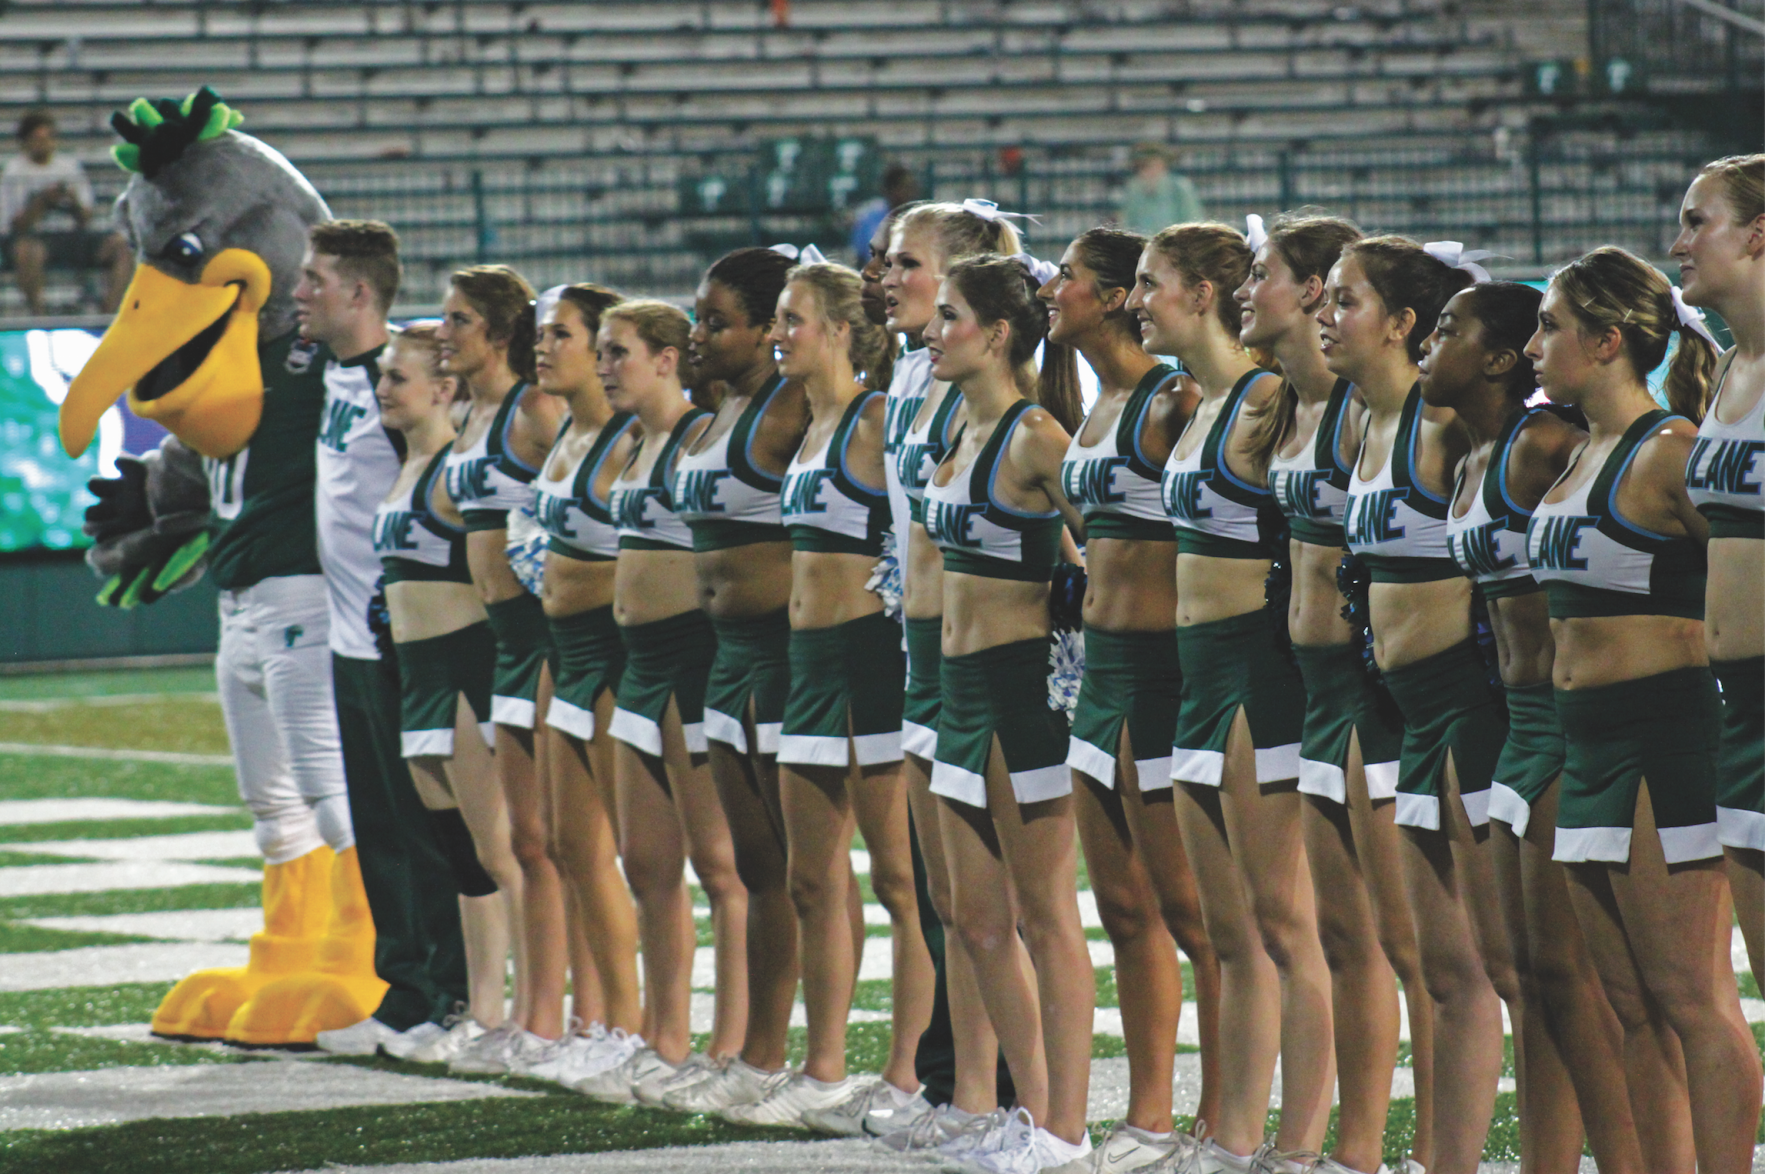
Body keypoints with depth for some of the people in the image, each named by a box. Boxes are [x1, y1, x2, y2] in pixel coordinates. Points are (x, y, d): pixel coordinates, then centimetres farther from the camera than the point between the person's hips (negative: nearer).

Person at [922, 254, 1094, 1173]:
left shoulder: (1033, 436, -13)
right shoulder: (962, 435, 14)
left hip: (1023, 682, -9)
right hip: (963, 684, 9)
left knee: (1044, 914, -3)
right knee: (978, 918, 12)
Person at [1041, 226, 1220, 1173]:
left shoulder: (1169, 401, -13)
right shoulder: (1102, 405, 15)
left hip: (1164, 660, -10)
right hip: (1106, 662, 10)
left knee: (1188, 910, -5)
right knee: (1124, 908, 12)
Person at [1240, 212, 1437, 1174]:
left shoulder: (1366, 410, -15)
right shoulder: (1290, 408, 13)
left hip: (1377, 668, -10)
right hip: (1318, 678, 10)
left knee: (1404, 937, -6)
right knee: (1344, 934, 13)